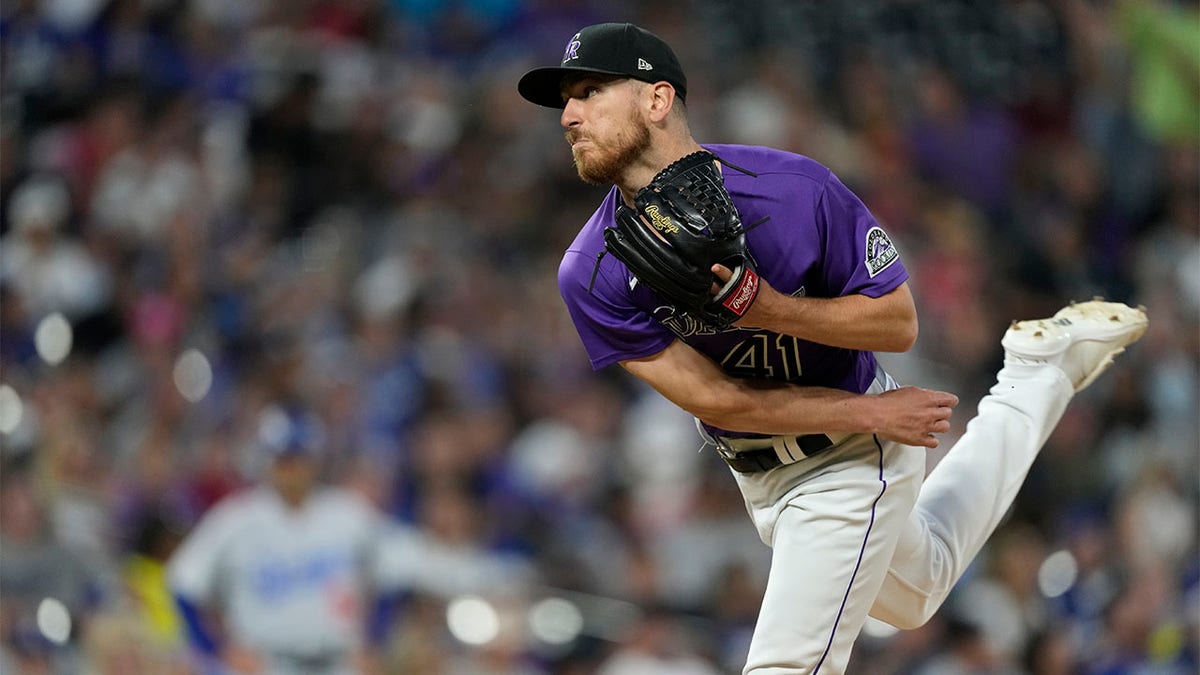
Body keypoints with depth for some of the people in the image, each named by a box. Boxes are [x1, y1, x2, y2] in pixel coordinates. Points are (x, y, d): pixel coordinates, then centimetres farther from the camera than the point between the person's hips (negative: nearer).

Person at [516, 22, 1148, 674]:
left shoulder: (791, 190, -26)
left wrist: (771, 309, -33)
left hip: (850, 461, -5)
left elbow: (898, 323, -18)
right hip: (759, 475, 5)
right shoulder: (590, 275, -18)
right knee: (914, 591, 30)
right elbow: (715, 400, -17)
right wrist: (870, 414, -18)